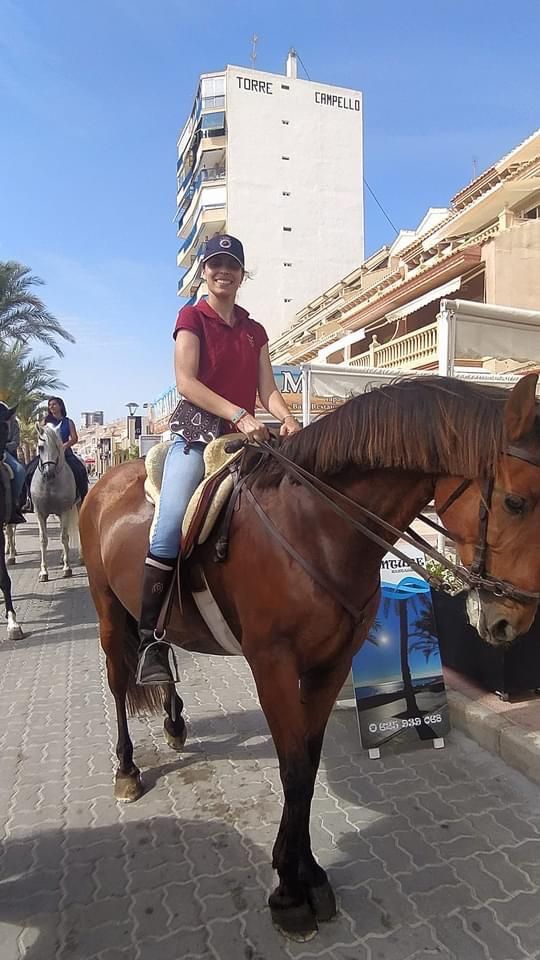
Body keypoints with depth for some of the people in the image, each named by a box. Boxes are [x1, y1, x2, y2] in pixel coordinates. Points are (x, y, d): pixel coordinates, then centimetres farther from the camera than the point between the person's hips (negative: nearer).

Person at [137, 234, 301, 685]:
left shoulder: (255, 331, 18)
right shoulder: (192, 317, 4)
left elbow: (268, 390, 10)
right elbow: (186, 382, -10)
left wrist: (288, 419, -12)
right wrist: (239, 415, -21)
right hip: (197, 435, -5)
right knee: (171, 526, -25)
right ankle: (151, 641, -14)